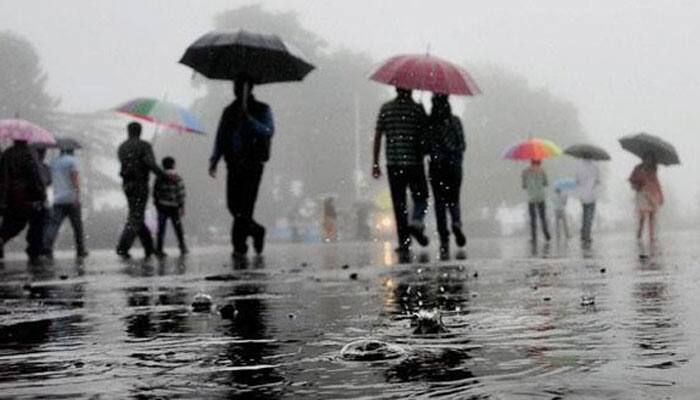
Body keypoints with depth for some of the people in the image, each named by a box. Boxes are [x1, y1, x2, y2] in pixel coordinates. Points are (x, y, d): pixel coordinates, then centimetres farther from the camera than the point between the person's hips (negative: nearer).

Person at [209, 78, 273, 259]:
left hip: (253, 164, -4)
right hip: (234, 165, 5)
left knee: (245, 206, -11)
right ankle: (256, 231, 25)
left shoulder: (262, 110, 4)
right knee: (233, 205, 0)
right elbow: (220, 138, 15)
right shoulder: (229, 111, 17)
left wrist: (249, 119, -23)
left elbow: (268, 131, -12)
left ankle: (239, 246, -6)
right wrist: (214, 160, 2)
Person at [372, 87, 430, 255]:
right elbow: (426, 135, -1)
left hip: (393, 162, 2)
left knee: (399, 203, 6)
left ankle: (404, 242, 3)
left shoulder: (386, 108, 4)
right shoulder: (417, 108, -2)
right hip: (414, 161, -2)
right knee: (420, 198, 12)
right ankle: (416, 222, -16)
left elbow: (378, 137, 3)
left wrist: (375, 163, 6)